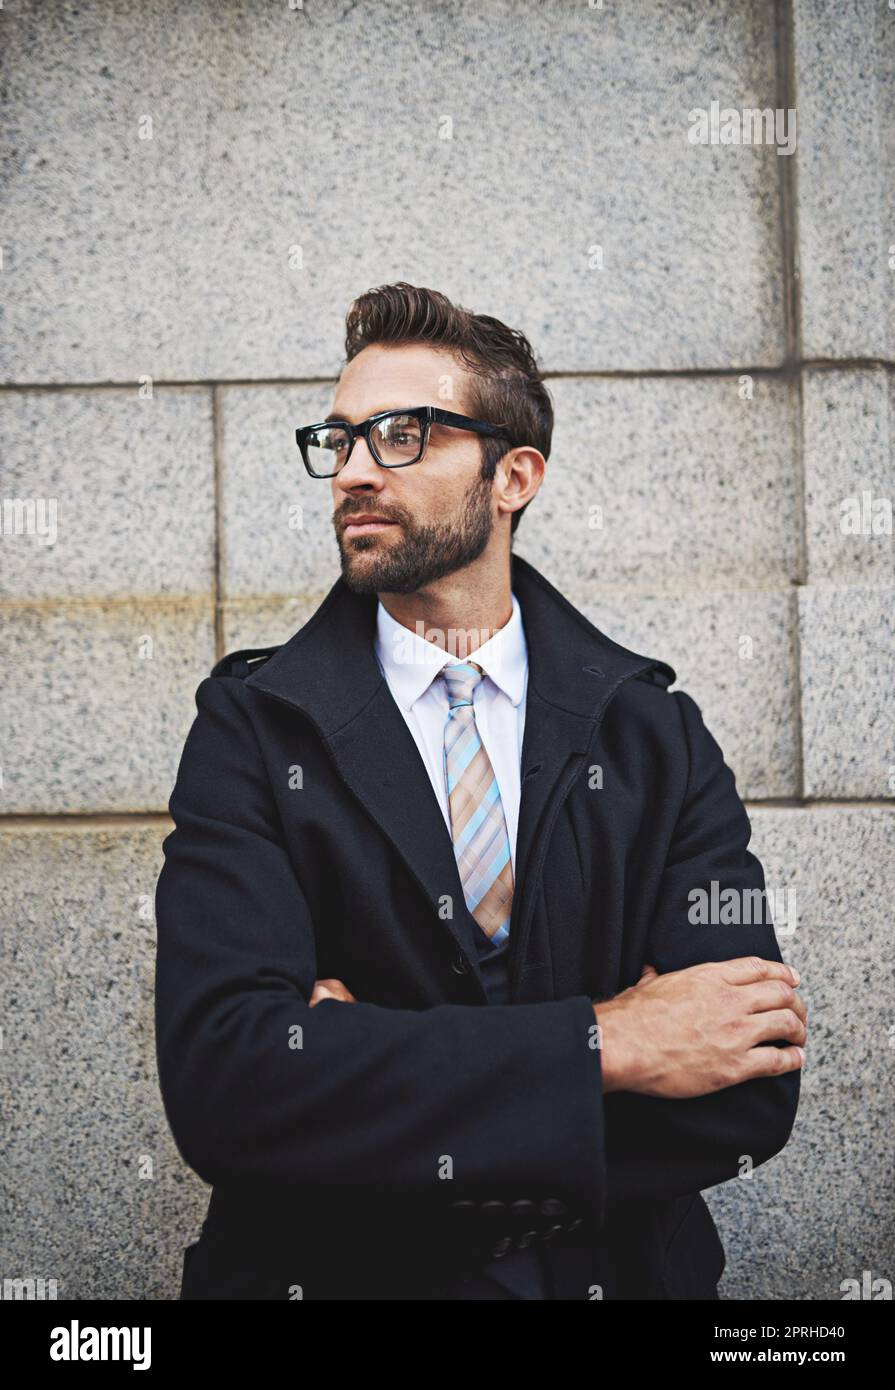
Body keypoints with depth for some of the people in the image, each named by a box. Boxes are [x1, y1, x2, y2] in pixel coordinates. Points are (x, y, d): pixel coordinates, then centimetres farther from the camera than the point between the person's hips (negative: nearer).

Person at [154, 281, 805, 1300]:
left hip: (619, 1272, 0)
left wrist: (362, 1075, -14)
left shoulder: (655, 731, 2)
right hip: (325, 1275, 0)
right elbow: (216, 1067, -14)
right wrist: (604, 1043, -17)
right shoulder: (253, 724, -1)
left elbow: (752, 1091, -8)